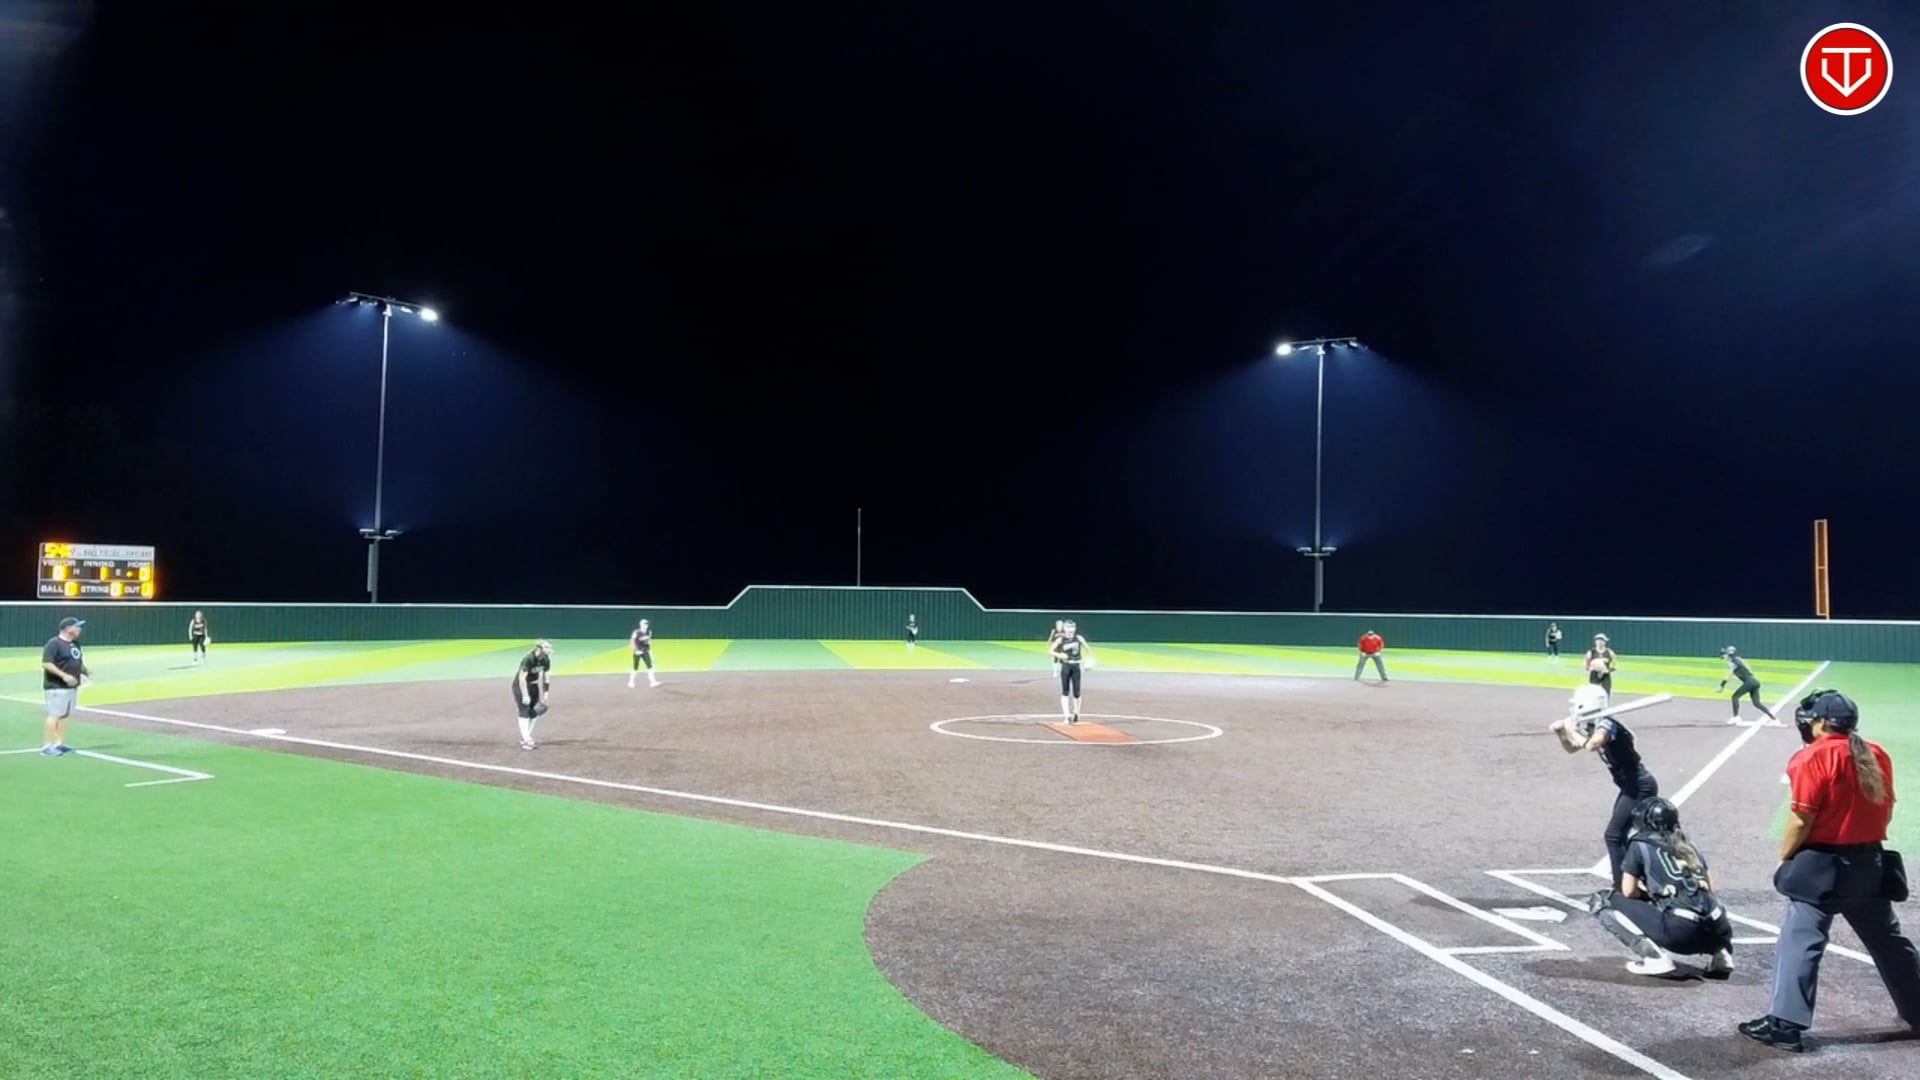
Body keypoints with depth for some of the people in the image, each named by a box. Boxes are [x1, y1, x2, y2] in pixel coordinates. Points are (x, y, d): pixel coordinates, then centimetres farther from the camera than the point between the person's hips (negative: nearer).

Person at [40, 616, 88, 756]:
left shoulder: (75, 643, 14)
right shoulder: (54, 643, -14)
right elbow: (46, 664, -20)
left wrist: (85, 671, 6)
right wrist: (63, 675, -26)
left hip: (72, 686, 9)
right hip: (57, 687, -9)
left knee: (65, 715, 11)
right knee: (54, 715, -9)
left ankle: (59, 743, 18)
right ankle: (46, 746, -5)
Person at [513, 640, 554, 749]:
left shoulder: (546, 660, -11)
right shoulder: (528, 659, -30)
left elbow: (546, 678, -2)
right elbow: (522, 678, -31)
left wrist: (545, 694, -3)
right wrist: (525, 696, -31)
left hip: (533, 685, 7)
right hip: (520, 686, -7)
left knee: (534, 711, 5)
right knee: (524, 711, -13)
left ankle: (526, 738, 17)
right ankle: (526, 740, -15)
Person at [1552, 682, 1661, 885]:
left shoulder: (1606, 725, -21)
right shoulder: (1594, 727, 7)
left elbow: (1591, 745, -42)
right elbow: (1571, 748, 19)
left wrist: (1572, 730, -25)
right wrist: (1561, 732, 1)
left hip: (1640, 788, -10)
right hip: (1631, 786, 10)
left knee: (1613, 835, -10)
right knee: (1619, 832, 22)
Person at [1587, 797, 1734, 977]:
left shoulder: (1639, 844, 8)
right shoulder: (1688, 845, 22)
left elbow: (1629, 892, 8)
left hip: (1680, 930, -7)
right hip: (1716, 932, 7)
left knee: (1601, 901, 4)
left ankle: (1654, 957, -8)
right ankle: (1720, 953, 14)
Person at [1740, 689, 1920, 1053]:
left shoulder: (1815, 757, -14)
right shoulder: (1877, 757, 6)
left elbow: (1801, 821, -16)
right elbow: (1885, 812, 13)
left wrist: (1785, 858, -4)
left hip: (1825, 867, -7)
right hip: (1871, 865, 7)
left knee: (1800, 942, -9)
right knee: (1888, 941, 22)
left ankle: (1785, 1023, -15)